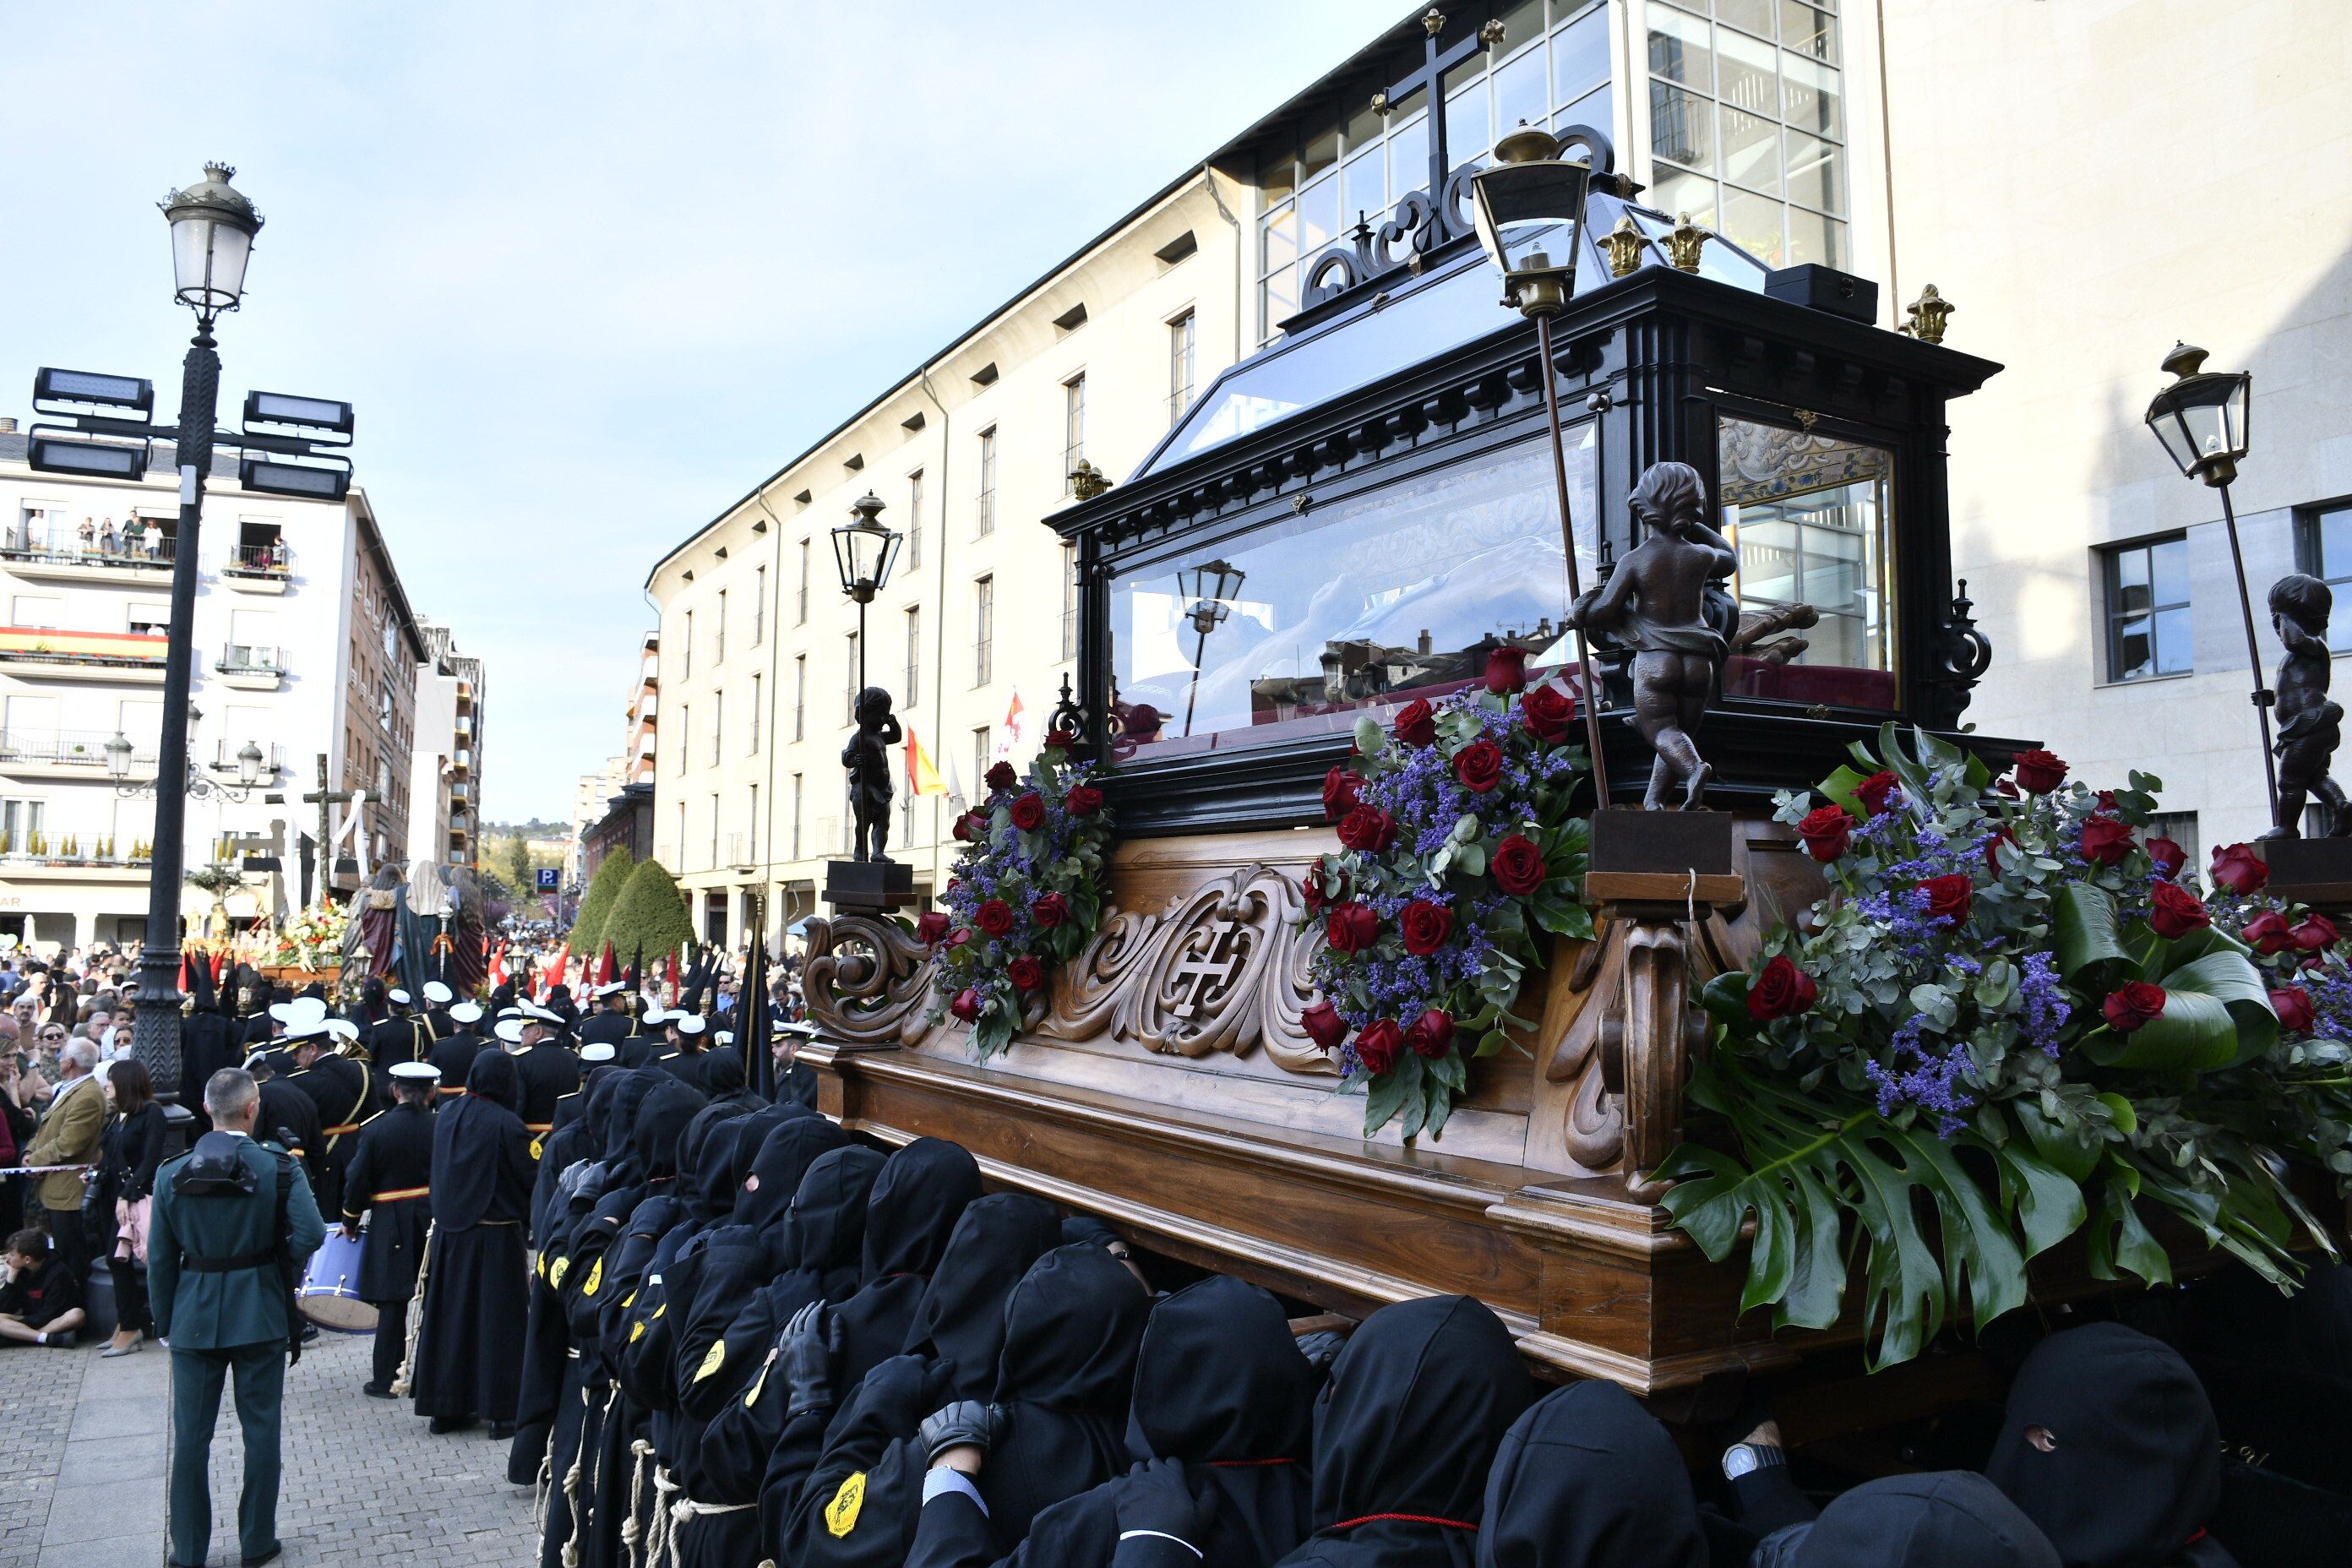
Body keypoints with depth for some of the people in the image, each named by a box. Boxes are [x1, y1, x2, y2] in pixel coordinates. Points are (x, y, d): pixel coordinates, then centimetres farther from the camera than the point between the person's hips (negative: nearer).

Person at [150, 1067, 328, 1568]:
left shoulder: (172, 1173, -3)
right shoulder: (279, 1167, -11)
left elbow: (160, 1259, 1)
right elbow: (310, 1233, -22)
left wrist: (165, 1321, 11)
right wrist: (283, 1268, -1)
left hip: (194, 1316, 2)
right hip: (259, 1314, -2)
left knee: (191, 1437, 11)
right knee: (261, 1430, 9)